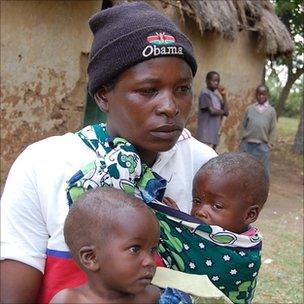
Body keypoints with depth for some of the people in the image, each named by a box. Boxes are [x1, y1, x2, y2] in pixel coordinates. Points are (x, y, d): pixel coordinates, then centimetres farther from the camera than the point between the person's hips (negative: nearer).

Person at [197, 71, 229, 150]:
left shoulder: (217, 96, 18)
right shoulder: (205, 94, -7)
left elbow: (226, 112, 12)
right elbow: (212, 111, -16)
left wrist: (224, 95, 6)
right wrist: (222, 111, 4)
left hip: (215, 135, 8)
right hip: (206, 135, -8)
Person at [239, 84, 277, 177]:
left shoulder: (271, 111, 5)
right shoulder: (249, 108, 7)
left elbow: (273, 129, 4)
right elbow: (243, 125, 8)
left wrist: (270, 144, -2)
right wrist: (242, 139, 2)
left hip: (262, 146, -1)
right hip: (247, 144, 1)